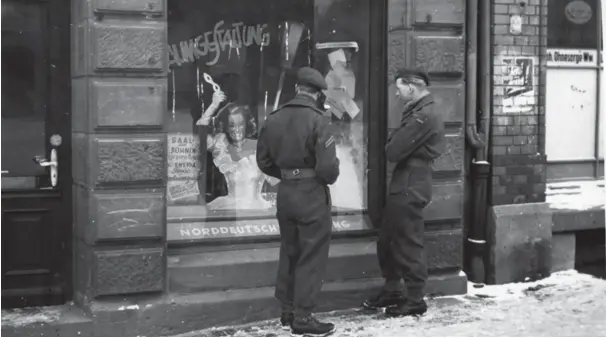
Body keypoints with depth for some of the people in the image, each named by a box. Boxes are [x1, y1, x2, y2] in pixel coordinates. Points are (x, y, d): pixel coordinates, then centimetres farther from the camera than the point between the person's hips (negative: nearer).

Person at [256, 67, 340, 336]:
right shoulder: (316, 121, -16)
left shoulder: (273, 119, 4)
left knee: (289, 252, 17)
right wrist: (331, 177, 1)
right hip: (311, 193, -6)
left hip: (285, 192, 6)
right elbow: (327, 166, -20)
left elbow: (263, 160, 9)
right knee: (311, 256, 2)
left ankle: (288, 310, 26)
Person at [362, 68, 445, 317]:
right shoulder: (418, 112, 17)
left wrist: (392, 145, 0)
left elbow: (393, 151, -20)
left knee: (408, 245, -1)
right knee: (387, 241, 16)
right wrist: (395, 144, -6)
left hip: (410, 186, -10)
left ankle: (415, 300, 8)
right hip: (403, 184, 10)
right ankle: (392, 291, 27)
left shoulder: (424, 115, -19)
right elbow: (395, 147, 14)